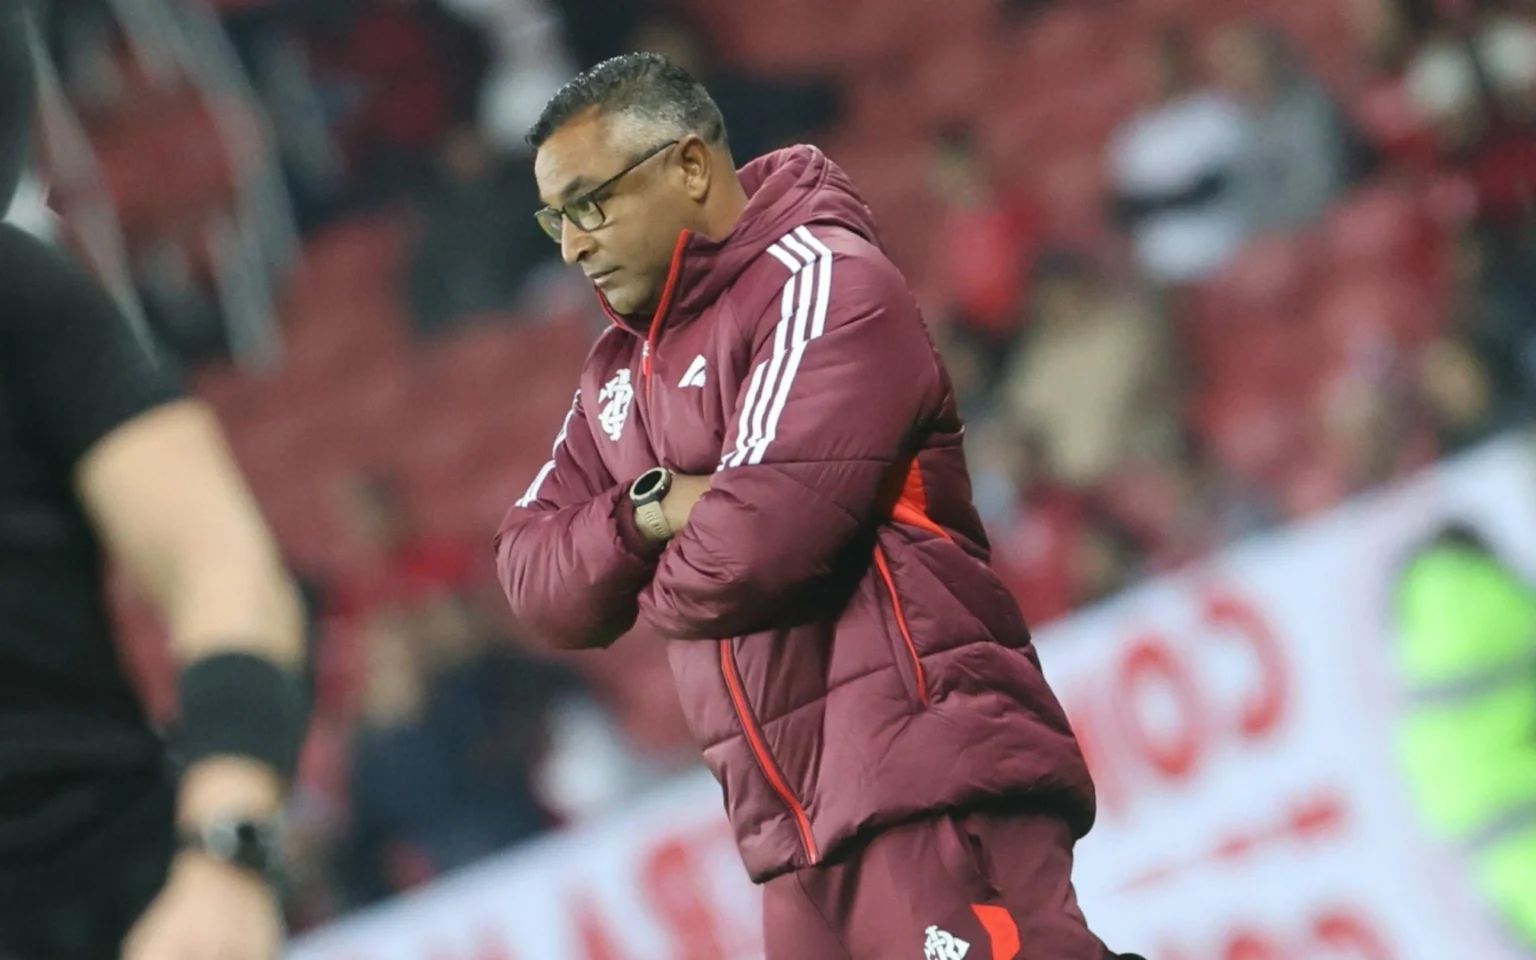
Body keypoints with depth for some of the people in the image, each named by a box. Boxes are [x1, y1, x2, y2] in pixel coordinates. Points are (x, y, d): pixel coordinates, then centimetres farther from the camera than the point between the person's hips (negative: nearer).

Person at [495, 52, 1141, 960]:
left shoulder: (823, 282, -7)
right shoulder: (620, 373, 20)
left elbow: (759, 540, -18)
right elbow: (536, 583, 13)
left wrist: (653, 602, 3)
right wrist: (646, 511, -6)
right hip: (799, 835, 8)